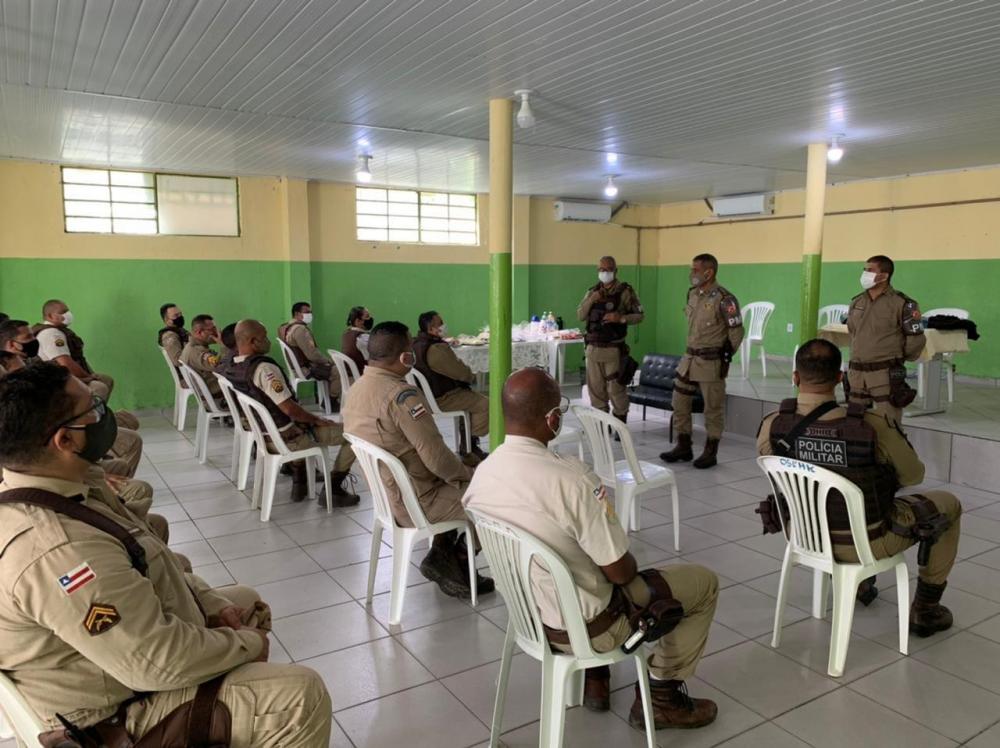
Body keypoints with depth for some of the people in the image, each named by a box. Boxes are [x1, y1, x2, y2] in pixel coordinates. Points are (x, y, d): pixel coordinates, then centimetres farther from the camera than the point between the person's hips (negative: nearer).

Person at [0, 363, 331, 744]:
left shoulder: (45, 493, -3)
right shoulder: (57, 551, -36)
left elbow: (143, 567, 9)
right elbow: (162, 663, -32)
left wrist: (208, 600, 0)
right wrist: (248, 644, -16)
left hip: (122, 637, 10)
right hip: (119, 711, -10)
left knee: (247, 602, 22)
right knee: (301, 693, -16)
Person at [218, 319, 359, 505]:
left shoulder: (229, 369, 0)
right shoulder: (264, 368, -27)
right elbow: (289, 408, -28)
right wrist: (317, 420, -10)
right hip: (288, 437, -9)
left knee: (302, 419, 40)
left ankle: (299, 484, 34)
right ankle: (333, 489, 6)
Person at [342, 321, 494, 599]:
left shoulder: (357, 389, 3)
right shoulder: (401, 395, -26)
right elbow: (436, 458, -26)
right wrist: (469, 476, -6)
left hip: (386, 493, 9)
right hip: (415, 503, -9)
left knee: (454, 485, 26)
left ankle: (442, 556, 20)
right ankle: (457, 561, 17)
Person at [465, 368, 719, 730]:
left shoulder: (481, 474, -10)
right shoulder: (571, 479, -33)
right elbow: (621, 572, -22)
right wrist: (627, 566, 2)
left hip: (527, 613, 7)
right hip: (584, 626, -6)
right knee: (704, 582, 12)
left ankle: (595, 680, 33)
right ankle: (660, 696, 24)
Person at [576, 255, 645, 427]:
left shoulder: (625, 291, -3)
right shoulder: (592, 291, 12)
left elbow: (640, 315, -3)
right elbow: (580, 316, 8)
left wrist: (621, 318, -20)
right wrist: (590, 301, -8)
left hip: (613, 349, -5)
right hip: (593, 348, 5)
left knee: (616, 389, -4)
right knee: (595, 388, 9)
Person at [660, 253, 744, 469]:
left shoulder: (724, 299, -16)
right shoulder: (692, 294, 8)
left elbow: (736, 331, -12)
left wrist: (726, 358, -8)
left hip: (711, 362, -8)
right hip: (689, 358, 8)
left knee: (713, 408, 4)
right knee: (679, 403, 10)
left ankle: (710, 453, 15)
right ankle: (683, 448, 23)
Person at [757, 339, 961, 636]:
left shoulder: (770, 427, -20)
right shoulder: (874, 427, -30)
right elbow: (913, 476, -10)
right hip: (866, 543, -4)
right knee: (948, 504, 22)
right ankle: (925, 612, 32)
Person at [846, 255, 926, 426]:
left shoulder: (901, 303, -8)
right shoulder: (856, 302, 10)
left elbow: (915, 339, -4)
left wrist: (895, 359, 7)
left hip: (886, 375, -6)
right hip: (856, 373, 6)